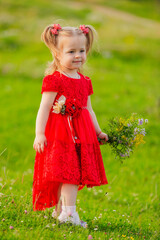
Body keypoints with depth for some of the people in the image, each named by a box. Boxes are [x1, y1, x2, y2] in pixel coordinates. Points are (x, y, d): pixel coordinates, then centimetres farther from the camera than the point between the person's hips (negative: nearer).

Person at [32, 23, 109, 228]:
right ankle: (69, 213, -14)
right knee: (69, 172, -13)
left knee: (75, 173, 8)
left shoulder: (84, 81, 14)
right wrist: (39, 133, -19)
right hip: (60, 133, -7)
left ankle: (61, 210, 20)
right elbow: (44, 108, -12)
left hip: (81, 134, 7)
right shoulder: (54, 80, -9)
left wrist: (98, 132, 23)